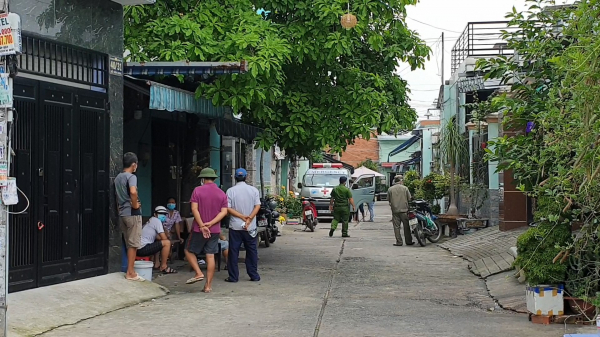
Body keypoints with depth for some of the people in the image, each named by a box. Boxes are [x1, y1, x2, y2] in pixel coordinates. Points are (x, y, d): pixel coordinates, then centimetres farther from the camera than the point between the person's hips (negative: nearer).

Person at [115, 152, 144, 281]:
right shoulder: (131, 177, -13)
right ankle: (130, 273, -2)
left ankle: (130, 271, 16)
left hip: (122, 214, 8)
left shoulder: (118, 177, 14)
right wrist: (135, 205, -18)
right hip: (132, 213, -8)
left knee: (129, 244, 13)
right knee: (133, 244, -3)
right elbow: (133, 192, -32)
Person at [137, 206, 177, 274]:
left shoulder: (151, 220, 21)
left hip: (138, 249, 10)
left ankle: (157, 264, 27)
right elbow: (164, 238, -10)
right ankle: (163, 267, -6)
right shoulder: (157, 221, -6)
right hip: (143, 249, -10)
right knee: (167, 243, -13)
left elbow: (157, 237, 29)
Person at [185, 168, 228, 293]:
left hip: (198, 229, -3)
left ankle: (199, 273, 0)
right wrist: (210, 223, -11)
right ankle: (208, 285, 4)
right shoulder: (222, 194, 6)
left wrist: (202, 226, -15)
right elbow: (224, 212, -3)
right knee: (210, 256, 4)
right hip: (215, 230, 3)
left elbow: (194, 209, -13)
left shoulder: (198, 190, -5)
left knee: (189, 251, 15)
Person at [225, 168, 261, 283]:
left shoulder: (231, 191, -3)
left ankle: (233, 276, 5)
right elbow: (257, 206, -7)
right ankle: (254, 275, 11)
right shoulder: (253, 190, 1)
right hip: (250, 227, 2)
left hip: (235, 226, -1)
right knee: (252, 251, 10)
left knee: (233, 251, 4)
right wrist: (249, 218, -13)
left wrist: (242, 216, -10)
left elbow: (228, 208, -10)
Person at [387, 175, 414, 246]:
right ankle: (408, 241, 12)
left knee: (396, 227, 4)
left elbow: (388, 200, 5)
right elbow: (409, 198, 0)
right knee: (406, 226, 8)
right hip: (404, 209, 0)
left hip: (395, 210, 1)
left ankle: (399, 242, 2)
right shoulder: (405, 188, -4)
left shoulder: (390, 189, -1)